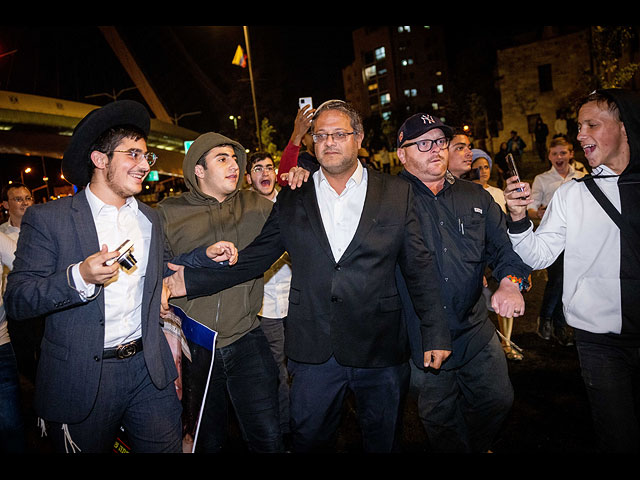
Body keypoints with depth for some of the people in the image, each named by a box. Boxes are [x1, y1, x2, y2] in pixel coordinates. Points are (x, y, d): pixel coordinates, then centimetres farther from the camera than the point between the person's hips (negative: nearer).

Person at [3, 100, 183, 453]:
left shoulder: (149, 218, 10)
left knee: (167, 446, 9)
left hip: (149, 372, 4)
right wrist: (79, 277, -26)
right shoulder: (46, 219, -6)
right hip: (81, 381, -4)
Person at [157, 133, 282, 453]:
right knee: (208, 442, 16)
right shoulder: (168, 213, 1)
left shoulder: (256, 206, 7)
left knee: (269, 439, 1)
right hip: (192, 348, -1)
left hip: (247, 341, 1)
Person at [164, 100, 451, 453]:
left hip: (380, 349, 0)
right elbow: (253, 258, 2)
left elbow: (419, 266, 1)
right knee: (309, 439, 16)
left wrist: (435, 333, -2)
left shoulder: (396, 193, 1)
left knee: (382, 441, 17)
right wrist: (191, 281, -6)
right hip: (313, 351, 1)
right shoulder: (291, 201, 5)